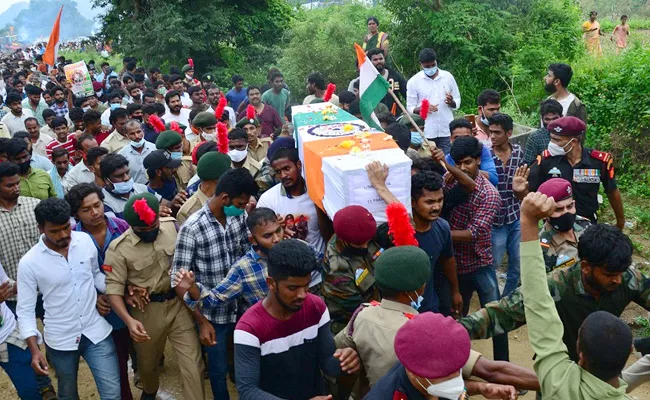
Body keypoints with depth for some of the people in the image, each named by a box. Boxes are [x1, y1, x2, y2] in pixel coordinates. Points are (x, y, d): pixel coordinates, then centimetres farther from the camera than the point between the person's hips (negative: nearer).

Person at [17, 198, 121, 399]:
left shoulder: (86, 241, -8)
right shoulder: (29, 262, -15)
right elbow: (25, 310, -9)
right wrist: (34, 350, -16)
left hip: (96, 332, 1)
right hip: (60, 340, -1)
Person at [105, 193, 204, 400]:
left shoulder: (172, 226, -7)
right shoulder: (118, 248, -16)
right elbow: (114, 288, -17)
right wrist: (129, 320, -31)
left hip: (178, 303, 1)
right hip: (147, 310, -1)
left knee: (193, 364, -1)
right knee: (147, 362, 22)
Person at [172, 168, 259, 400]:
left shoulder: (240, 217, -4)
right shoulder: (192, 228, -20)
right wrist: (202, 321, -15)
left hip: (242, 307, 4)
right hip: (213, 314, -4)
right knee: (219, 369, 14)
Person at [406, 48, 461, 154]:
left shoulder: (448, 77, 7)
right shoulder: (413, 81, 2)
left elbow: (457, 102, 12)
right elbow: (410, 108, 2)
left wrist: (451, 102, -11)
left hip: (447, 131, 2)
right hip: (426, 133, -1)